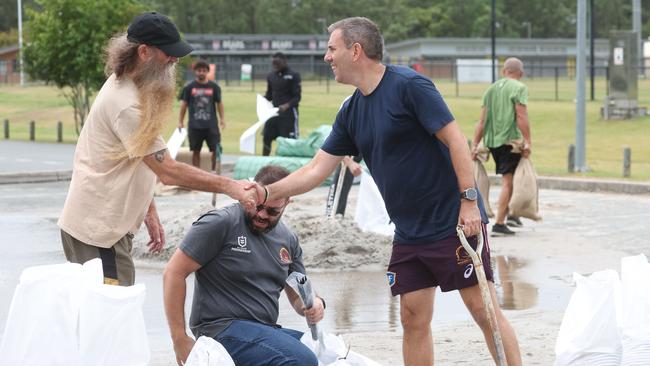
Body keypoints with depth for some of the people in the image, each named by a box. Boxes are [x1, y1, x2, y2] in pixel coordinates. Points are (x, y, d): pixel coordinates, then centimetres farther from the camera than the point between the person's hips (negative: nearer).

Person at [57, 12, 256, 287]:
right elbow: (168, 171, -24)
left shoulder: (123, 86, 10)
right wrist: (228, 187, -23)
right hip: (97, 230, -11)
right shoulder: (127, 104, -23)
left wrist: (149, 212, 16)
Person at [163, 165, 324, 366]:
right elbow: (174, 273, -9)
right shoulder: (221, 223, -8)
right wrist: (180, 340, -11)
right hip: (222, 327, -7)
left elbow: (298, 295, 20)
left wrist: (314, 304, -6)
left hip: (266, 330, 7)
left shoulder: (289, 240, 13)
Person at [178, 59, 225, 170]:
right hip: (194, 125, 0)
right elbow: (184, 104, 8)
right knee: (196, 151, 5)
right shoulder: (189, 87, 3)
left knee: (215, 150, -3)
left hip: (211, 125, 0)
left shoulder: (214, 87, 4)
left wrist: (222, 119, 5)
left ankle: (214, 171, 10)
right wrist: (180, 121, 5)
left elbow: (219, 103, 11)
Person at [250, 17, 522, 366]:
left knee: (483, 309, -6)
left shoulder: (408, 85, -13)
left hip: (455, 223, -7)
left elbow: (455, 139, -15)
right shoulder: (352, 111, 9)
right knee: (413, 317, 6)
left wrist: (469, 200, -19)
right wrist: (268, 192, 2)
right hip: (409, 232, 7)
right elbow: (317, 169, 12)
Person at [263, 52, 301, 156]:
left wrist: (286, 106, -26)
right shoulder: (271, 76, 12)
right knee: (266, 138, 5)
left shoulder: (293, 76, -6)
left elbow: (297, 97, -9)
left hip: (288, 113, -6)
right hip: (274, 111, 6)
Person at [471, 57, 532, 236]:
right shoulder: (519, 88, -3)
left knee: (508, 179, 20)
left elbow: (482, 121, 12)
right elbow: (521, 116, -14)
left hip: (491, 141, 6)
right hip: (510, 139, -6)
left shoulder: (491, 89, 14)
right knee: (508, 181, -3)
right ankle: (499, 224, -7)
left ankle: (510, 214, 17)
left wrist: (475, 144, 12)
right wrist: (527, 141, -13)